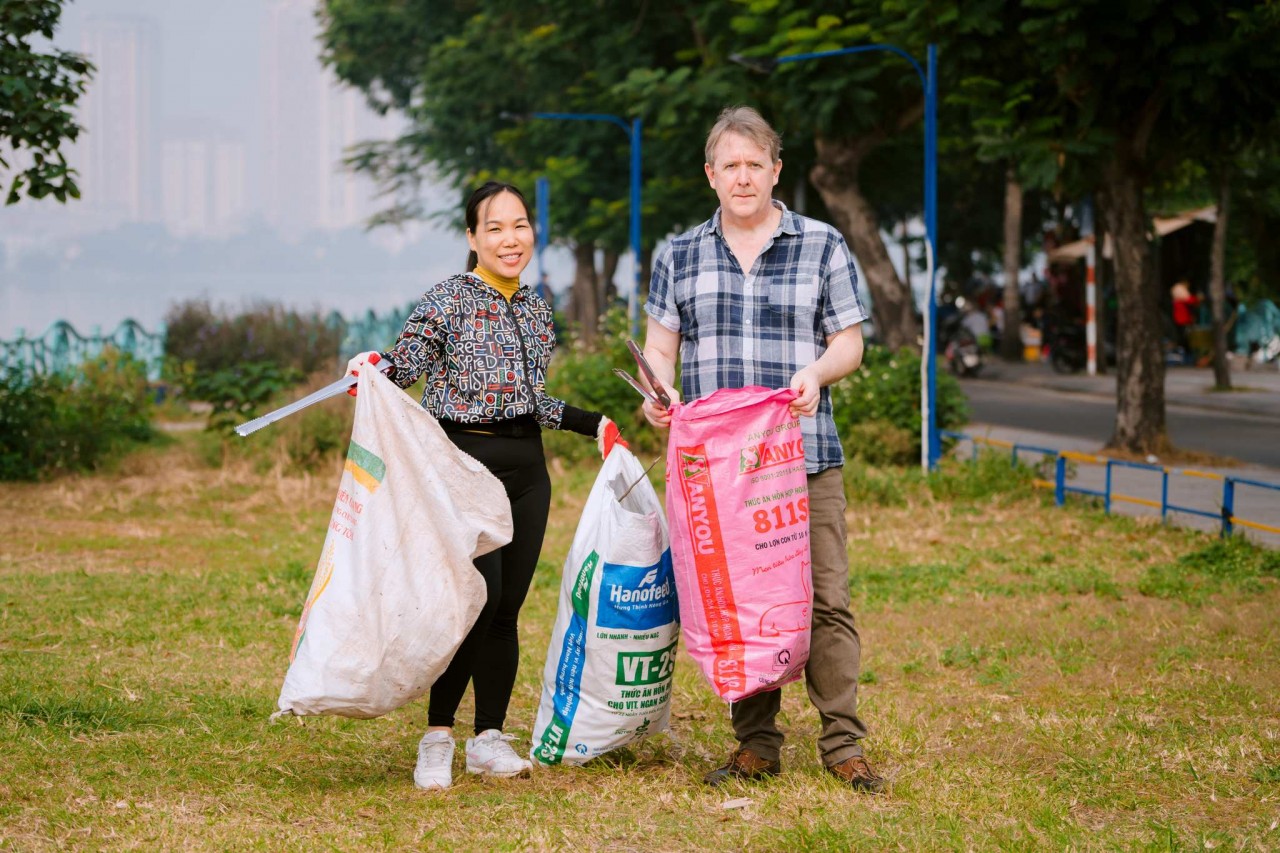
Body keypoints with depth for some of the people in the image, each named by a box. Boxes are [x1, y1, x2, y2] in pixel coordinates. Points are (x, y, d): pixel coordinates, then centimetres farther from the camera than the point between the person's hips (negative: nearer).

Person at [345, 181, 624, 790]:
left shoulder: (536, 308, 14)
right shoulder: (449, 300, -5)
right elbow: (406, 366, -10)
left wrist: (592, 424, 27)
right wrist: (373, 367, -31)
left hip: (526, 468, 6)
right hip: (465, 460, -6)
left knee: (507, 608, 5)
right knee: (479, 598, -16)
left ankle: (489, 739, 14)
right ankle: (437, 739, -7)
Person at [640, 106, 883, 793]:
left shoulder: (822, 247, 7)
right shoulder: (679, 257, 13)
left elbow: (849, 343, 7)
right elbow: (659, 348, 13)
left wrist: (816, 371, -14)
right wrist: (659, 389, -9)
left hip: (805, 457, -2)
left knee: (825, 599, -6)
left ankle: (843, 744, -1)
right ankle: (756, 744, 11)